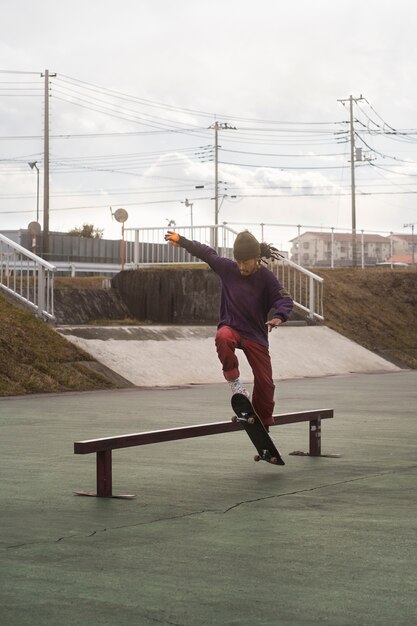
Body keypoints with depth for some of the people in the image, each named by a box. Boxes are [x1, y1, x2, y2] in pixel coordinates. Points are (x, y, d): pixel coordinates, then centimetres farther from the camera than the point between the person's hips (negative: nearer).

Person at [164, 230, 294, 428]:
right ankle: (234, 380, -22)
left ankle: (263, 422, 20)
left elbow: (286, 300, -13)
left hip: (256, 335, 0)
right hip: (231, 327, 0)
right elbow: (207, 253, 10)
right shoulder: (228, 268, -5)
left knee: (265, 383, 0)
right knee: (222, 338, -39)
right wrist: (181, 241, 12)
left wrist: (279, 316, -34)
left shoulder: (266, 278, -12)